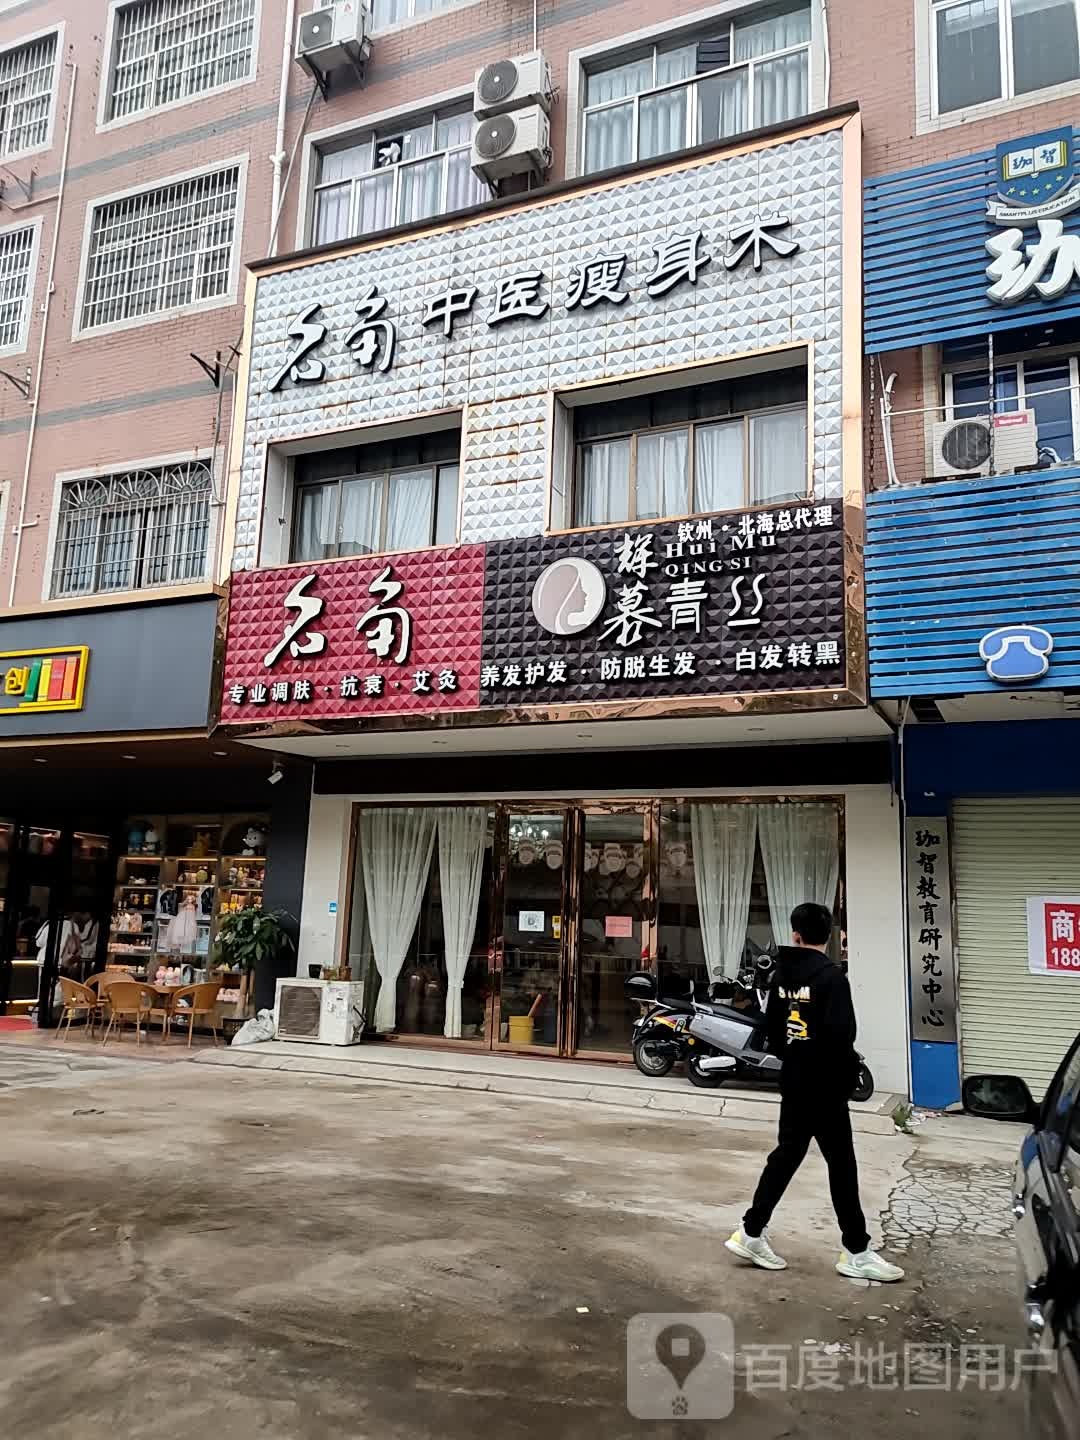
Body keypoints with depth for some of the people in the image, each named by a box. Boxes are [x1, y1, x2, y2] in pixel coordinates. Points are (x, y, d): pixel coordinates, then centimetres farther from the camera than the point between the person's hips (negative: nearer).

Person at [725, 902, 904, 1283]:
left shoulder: (783, 975, 6)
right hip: (825, 1086, -7)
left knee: (786, 1155, 15)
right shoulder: (831, 975, -16)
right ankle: (856, 1252, 13)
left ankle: (750, 1234, 18)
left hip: (793, 1083, 7)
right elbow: (841, 1033, -23)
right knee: (842, 1165, 4)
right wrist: (847, 1067, -7)